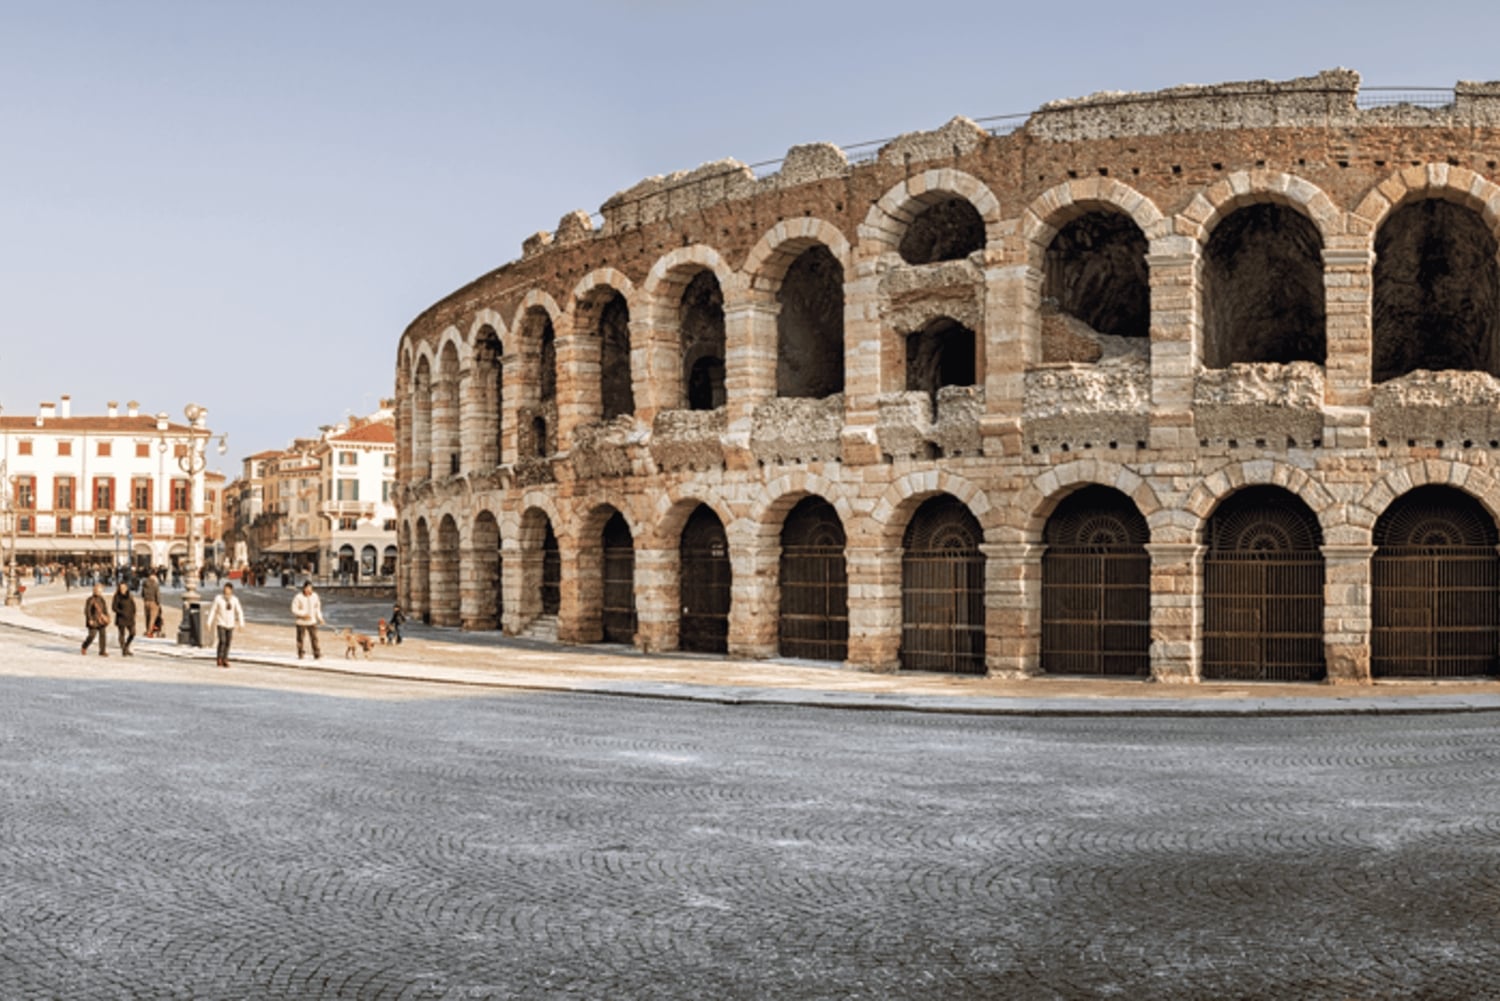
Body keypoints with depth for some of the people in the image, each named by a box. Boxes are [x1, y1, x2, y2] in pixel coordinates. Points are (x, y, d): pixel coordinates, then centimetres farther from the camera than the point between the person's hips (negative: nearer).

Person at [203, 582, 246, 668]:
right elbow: (212, 611, -7)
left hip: (230, 624, 3)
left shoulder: (235, 600, -7)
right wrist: (208, 622, -7)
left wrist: (241, 624, -6)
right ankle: (219, 659, -1)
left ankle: (225, 660, 18)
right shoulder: (218, 599, -14)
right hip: (221, 623, -3)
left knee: (228, 642, 5)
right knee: (222, 641, -15)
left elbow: (239, 612, -1)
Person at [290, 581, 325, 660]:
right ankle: (300, 655, 17)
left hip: (312, 622, 2)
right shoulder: (298, 598, -10)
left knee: (314, 638, -5)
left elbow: (317, 608, 12)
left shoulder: (315, 596, 2)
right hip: (301, 622, -2)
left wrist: (320, 618, 3)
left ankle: (317, 655, -3)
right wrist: (304, 614, -20)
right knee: (300, 639, 5)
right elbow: (294, 610, -11)